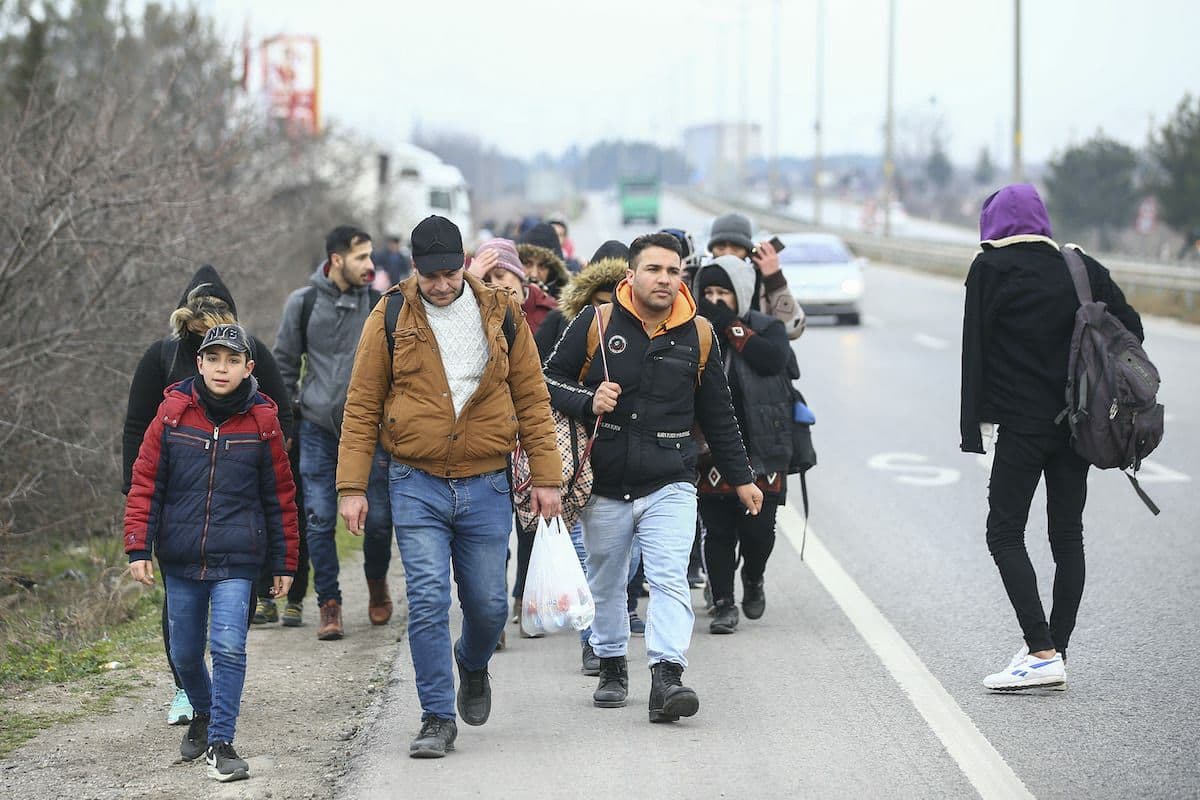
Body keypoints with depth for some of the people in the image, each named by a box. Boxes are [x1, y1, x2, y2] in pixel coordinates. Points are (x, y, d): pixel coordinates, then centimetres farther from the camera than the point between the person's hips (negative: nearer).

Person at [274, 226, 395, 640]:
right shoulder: (303, 303, -1)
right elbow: (285, 363, 8)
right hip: (318, 429, 0)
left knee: (379, 517, 0)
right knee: (320, 521, -2)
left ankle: (377, 583, 28)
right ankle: (329, 605, 9)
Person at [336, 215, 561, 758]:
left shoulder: (501, 314, 2)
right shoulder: (390, 319, -2)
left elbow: (532, 400, 7)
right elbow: (361, 408, 1)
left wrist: (545, 477, 3)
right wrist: (352, 487, -4)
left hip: (486, 487, 1)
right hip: (417, 486, -1)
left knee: (488, 605, 6)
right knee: (428, 601, -9)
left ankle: (472, 665, 39)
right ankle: (437, 719, 2)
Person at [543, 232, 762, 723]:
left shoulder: (698, 335, 4)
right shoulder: (595, 324, -3)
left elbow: (717, 415, 14)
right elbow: (550, 379, 2)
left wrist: (741, 478, 17)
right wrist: (588, 402, -18)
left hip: (669, 486, 0)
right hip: (604, 485, 0)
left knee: (670, 580, -15)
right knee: (605, 584, 13)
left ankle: (666, 678, -23)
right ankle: (611, 666, 31)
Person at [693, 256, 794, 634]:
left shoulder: (768, 328, 4)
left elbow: (773, 358, -18)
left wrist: (731, 326, -13)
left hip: (760, 449, -1)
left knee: (758, 528, -1)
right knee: (717, 532, 1)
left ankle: (753, 580, 28)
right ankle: (724, 604, 11)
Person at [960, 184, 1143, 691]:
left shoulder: (991, 269, -4)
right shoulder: (1082, 268, 7)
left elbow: (975, 348, -6)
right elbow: (1130, 328, 3)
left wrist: (975, 425, -3)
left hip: (1022, 425, -5)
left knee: (1005, 535, 0)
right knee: (1067, 537, 10)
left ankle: (1042, 653, -10)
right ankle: (1055, 653, 13)